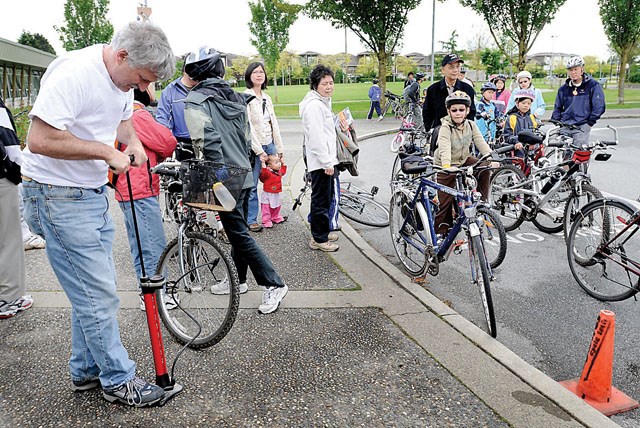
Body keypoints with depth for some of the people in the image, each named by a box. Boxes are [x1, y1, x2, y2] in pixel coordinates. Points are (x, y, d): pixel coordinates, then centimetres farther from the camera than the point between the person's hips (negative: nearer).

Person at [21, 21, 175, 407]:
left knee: (94, 289, 16)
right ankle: (118, 381, 12)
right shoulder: (74, 72, -23)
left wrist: (132, 139, 2)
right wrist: (106, 151, -24)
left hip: (94, 192, 9)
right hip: (59, 197, -9)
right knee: (99, 295, -4)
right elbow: (39, 140, -29)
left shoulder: (122, 77, 5)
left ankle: (86, 371, 32)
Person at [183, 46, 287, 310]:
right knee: (238, 231, 18)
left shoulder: (196, 100, -11)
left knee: (239, 234, -2)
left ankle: (274, 284, -1)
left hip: (226, 178, -8)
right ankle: (238, 280, 32)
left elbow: (207, 137, -24)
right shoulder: (234, 96, 13)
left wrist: (218, 167, -19)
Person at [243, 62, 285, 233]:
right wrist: (258, 150, -16)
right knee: (252, 185, -1)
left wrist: (279, 147, 11)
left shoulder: (266, 97, 15)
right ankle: (251, 219, 10)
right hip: (254, 146, -7)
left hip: (270, 144, 7)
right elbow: (247, 126, -14)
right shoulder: (246, 97, -7)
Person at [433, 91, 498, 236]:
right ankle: (440, 231, 13)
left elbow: (480, 142, -14)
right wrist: (446, 166, -55)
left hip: (463, 160, 5)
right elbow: (445, 148, -37)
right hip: (446, 166, -5)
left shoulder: (470, 125, -5)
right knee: (446, 202, -3)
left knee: (485, 169, -19)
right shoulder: (446, 127, -21)